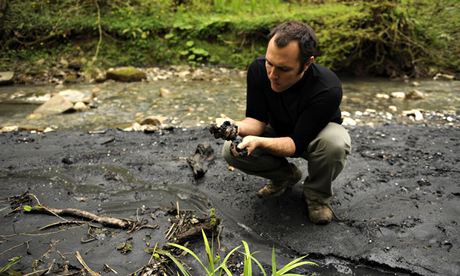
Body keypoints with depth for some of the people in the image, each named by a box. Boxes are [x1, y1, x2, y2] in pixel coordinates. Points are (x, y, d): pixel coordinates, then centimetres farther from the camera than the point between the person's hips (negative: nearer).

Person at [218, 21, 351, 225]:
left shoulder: (327, 89, -36)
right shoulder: (258, 69, -24)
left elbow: (298, 143, -33)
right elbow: (258, 118, -17)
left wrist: (259, 142, -50)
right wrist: (238, 127, -39)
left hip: (313, 135, -3)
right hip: (279, 131, 3)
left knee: (335, 143, -39)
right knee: (231, 151, -21)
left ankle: (317, 194, -6)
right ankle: (286, 175, 6)